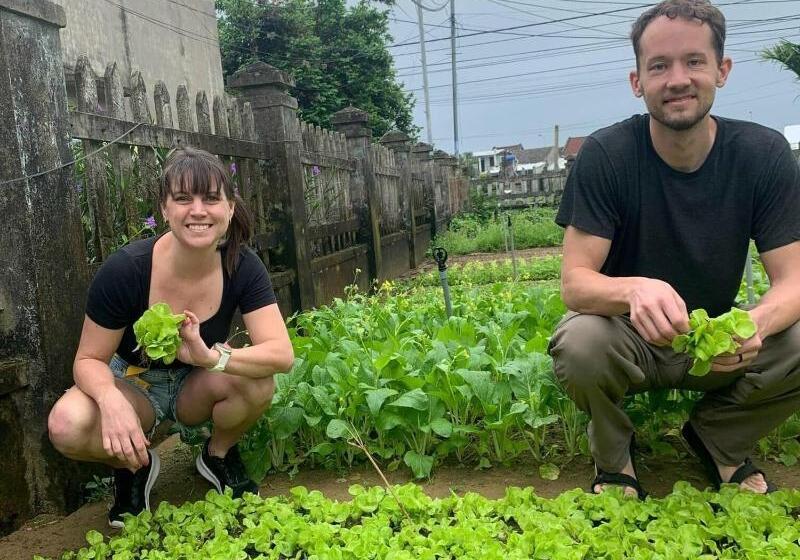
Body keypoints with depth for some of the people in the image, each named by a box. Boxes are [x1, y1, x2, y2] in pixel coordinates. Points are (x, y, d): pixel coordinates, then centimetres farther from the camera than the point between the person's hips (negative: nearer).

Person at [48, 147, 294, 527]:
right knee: (67, 425, -32)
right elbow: (89, 360, -17)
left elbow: (281, 354, -29)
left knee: (258, 381, -31)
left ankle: (218, 456, 3)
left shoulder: (242, 267, -21)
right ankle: (135, 466, 3)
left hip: (194, 386, 1)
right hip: (133, 382, -1)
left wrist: (212, 357, -47)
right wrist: (112, 399, -40)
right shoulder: (125, 270, -26)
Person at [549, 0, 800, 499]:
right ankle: (614, 454, 1)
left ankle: (718, 439, 9)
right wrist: (633, 288, -45)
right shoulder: (606, 154, -18)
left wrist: (755, 324, -37)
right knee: (579, 344, -35)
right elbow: (575, 281, -22)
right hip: (628, 332, -2)